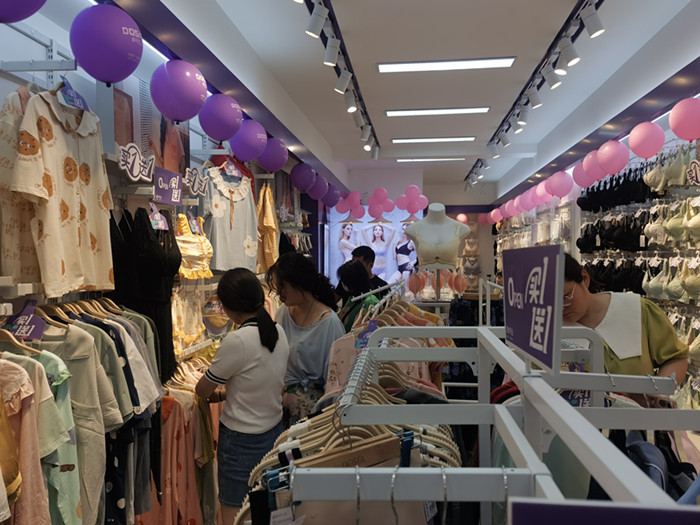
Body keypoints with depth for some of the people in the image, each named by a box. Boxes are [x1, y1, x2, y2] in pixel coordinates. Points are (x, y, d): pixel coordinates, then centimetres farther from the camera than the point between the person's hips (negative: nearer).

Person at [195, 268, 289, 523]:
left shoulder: (237, 340, -24)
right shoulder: (278, 332, -2)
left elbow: (202, 391, -10)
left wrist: (213, 390, 11)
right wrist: (226, 391, 12)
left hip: (242, 440, -7)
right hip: (274, 431, 7)